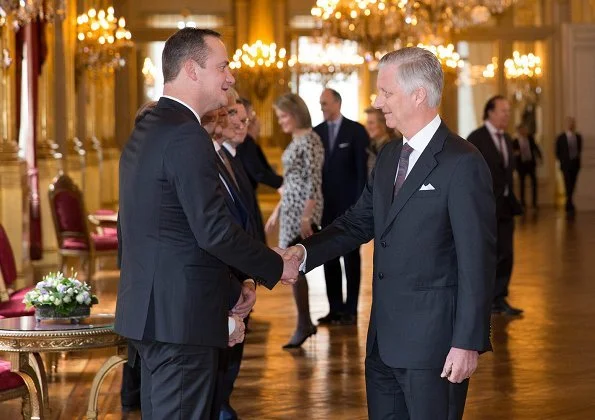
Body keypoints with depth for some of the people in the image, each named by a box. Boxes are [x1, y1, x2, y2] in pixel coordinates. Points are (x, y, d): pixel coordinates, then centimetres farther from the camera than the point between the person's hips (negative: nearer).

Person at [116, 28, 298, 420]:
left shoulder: (145, 129, 14)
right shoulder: (187, 136, -16)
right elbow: (214, 230, -20)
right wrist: (278, 267, -6)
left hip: (149, 310, 10)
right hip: (181, 315, -10)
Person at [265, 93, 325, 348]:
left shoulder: (309, 140, -12)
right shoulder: (296, 141, 16)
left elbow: (314, 181, -18)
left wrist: (306, 216, -23)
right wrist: (277, 211, 20)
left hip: (303, 210, -9)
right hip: (291, 209, 9)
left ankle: (303, 325, -2)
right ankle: (305, 323, 15)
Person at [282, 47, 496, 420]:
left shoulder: (462, 163, -14)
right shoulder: (389, 157, 13)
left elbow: (477, 259, -16)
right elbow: (359, 221, 14)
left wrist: (468, 343, -18)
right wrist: (305, 252, -4)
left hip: (433, 342, -8)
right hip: (385, 339, 8)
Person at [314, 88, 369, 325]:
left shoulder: (356, 131, -3)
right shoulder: (317, 132, 8)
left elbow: (363, 168, -6)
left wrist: (361, 203, -12)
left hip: (349, 204, -4)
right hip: (326, 204, 4)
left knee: (351, 257, 1)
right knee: (330, 258, 5)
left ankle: (350, 309, 3)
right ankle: (335, 308, 10)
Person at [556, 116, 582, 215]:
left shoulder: (578, 137, 4)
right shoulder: (561, 138, -6)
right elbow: (557, 152, 2)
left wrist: (577, 158, 3)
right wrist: (563, 162, -1)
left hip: (575, 165, 4)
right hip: (566, 165, -4)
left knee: (572, 186, 8)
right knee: (568, 186, -9)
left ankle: (568, 205, 20)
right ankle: (570, 207, -11)